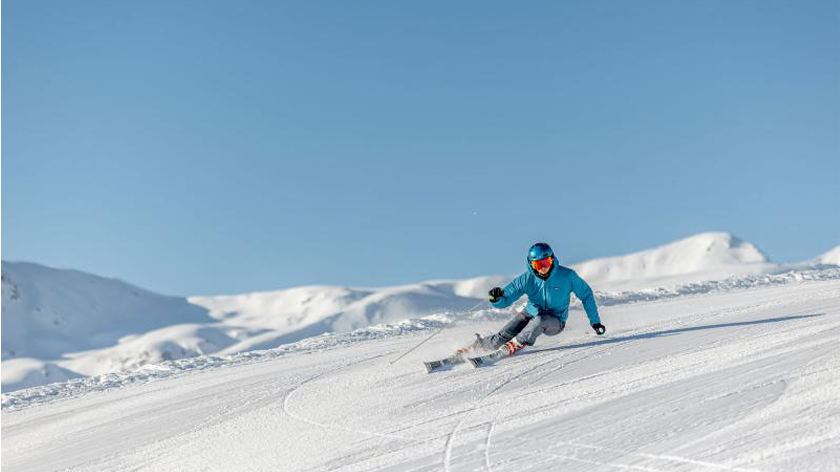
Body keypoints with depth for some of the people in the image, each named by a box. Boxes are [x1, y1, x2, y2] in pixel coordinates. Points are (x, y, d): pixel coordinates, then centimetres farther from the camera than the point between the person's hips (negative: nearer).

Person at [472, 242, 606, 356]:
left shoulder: (567, 276, -14)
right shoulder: (527, 278, -12)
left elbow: (586, 295, 0)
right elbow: (506, 299, -11)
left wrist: (595, 321, 1)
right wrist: (497, 298, -36)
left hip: (555, 322, -1)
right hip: (532, 314, 1)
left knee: (541, 320, -38)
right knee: (503, 337, -24)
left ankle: (516, 344, -30)